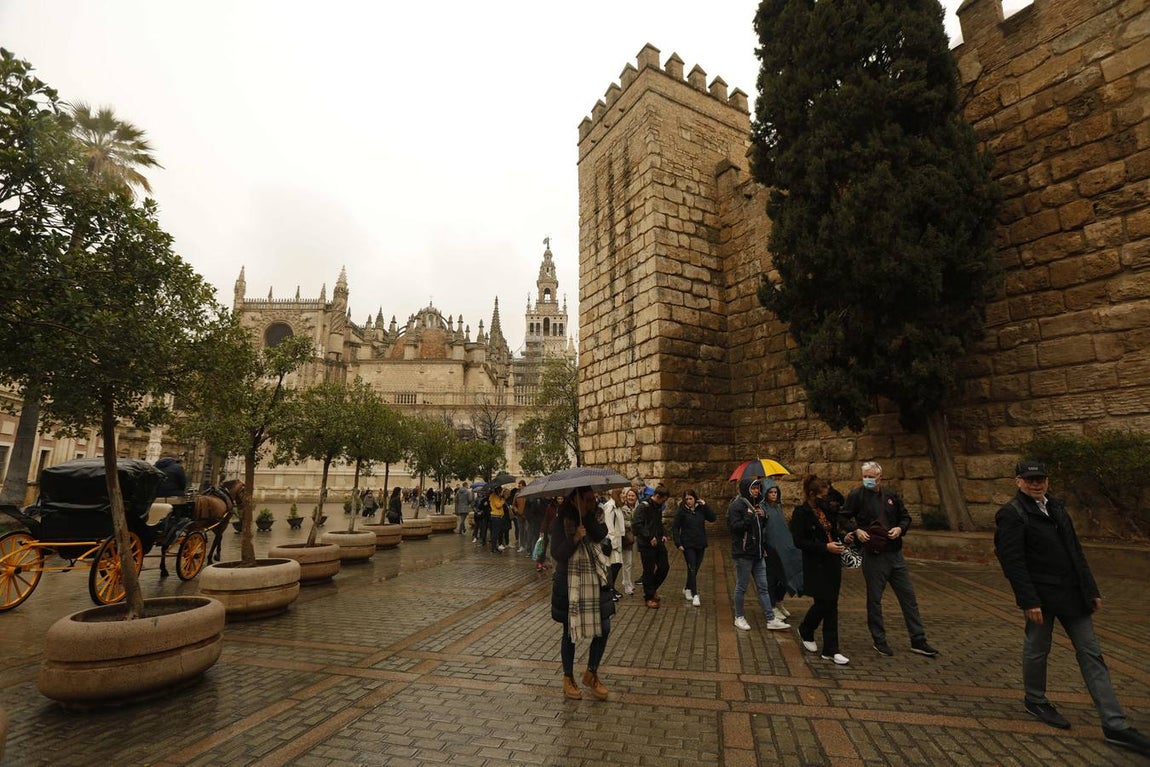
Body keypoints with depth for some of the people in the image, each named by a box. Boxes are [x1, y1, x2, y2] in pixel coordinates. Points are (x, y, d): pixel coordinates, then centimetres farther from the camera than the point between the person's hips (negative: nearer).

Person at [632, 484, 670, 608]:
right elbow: (636, 524, -26)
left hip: (658, 543, 8)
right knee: (649, 571, 2)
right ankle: (649, 597, 18)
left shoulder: (658, 507, 10)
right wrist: (649, 537, -23)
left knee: (664, 567, 11)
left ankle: (652, 589, 32)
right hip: (646, 545, -8)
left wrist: (663, 534, 8)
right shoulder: (643, 506, -18)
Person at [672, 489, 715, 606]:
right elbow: (675, 527, -6)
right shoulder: (681, 511, -8)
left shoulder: (701, 509, 1)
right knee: (692, 569, -7)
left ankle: (687, 589, 33)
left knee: (695, 569, 14)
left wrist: (705, 505, -13)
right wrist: (678, 543, -12)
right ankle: (695, 595, -2)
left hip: (701, 544, 4)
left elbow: (712, 518, -7)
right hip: (688, 545, -4)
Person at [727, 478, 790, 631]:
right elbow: (733, 526, -20)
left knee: (763, 588, 10)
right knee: (742, 587, 5)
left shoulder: (757, 505, 13)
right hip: (743, 554, -7)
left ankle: (771, 619, 15)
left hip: (758, 553, 8)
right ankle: (739, 617, 19)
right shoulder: (737, 505, -12)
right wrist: (749, 518, -26)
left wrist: (763, 516, 1)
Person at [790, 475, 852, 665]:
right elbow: (798, 542, -16)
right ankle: (805, 631, 26)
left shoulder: (827, 509, 9)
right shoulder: (801, 513, -12)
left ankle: (830, 650, 16)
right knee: (823, 603, -3)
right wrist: (825, 547, -21)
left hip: (832, 563, 7)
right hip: (815, 565, -6)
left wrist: (843, 538, 1)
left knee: (830, 605, 8)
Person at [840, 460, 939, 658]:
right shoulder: (857, 495, -6)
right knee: (874, 599, 6)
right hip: (873, 555, -4)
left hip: (895, 554, 4)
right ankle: (879, 641, 20)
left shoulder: (891, 495, 6)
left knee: (908, 597, 10)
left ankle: (918, 641, 23)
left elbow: (906, 517, 16)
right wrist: (856, 530, -16)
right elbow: (843, 517, -2)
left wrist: (900, 528, -4)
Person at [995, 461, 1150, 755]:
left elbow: (1076, 552, 16)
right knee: (1037, 650, 9)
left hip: (1072, 594, 7)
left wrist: (1091, 589, 12)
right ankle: (1035, 701, 29)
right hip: (1041, 596, -7)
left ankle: (1115, 725, 15)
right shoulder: (1011, 514, -15)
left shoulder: (1056, 507, 10)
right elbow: (1012, 562, -19)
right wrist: (1029, 601, -20)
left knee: (1091, 654, 8)